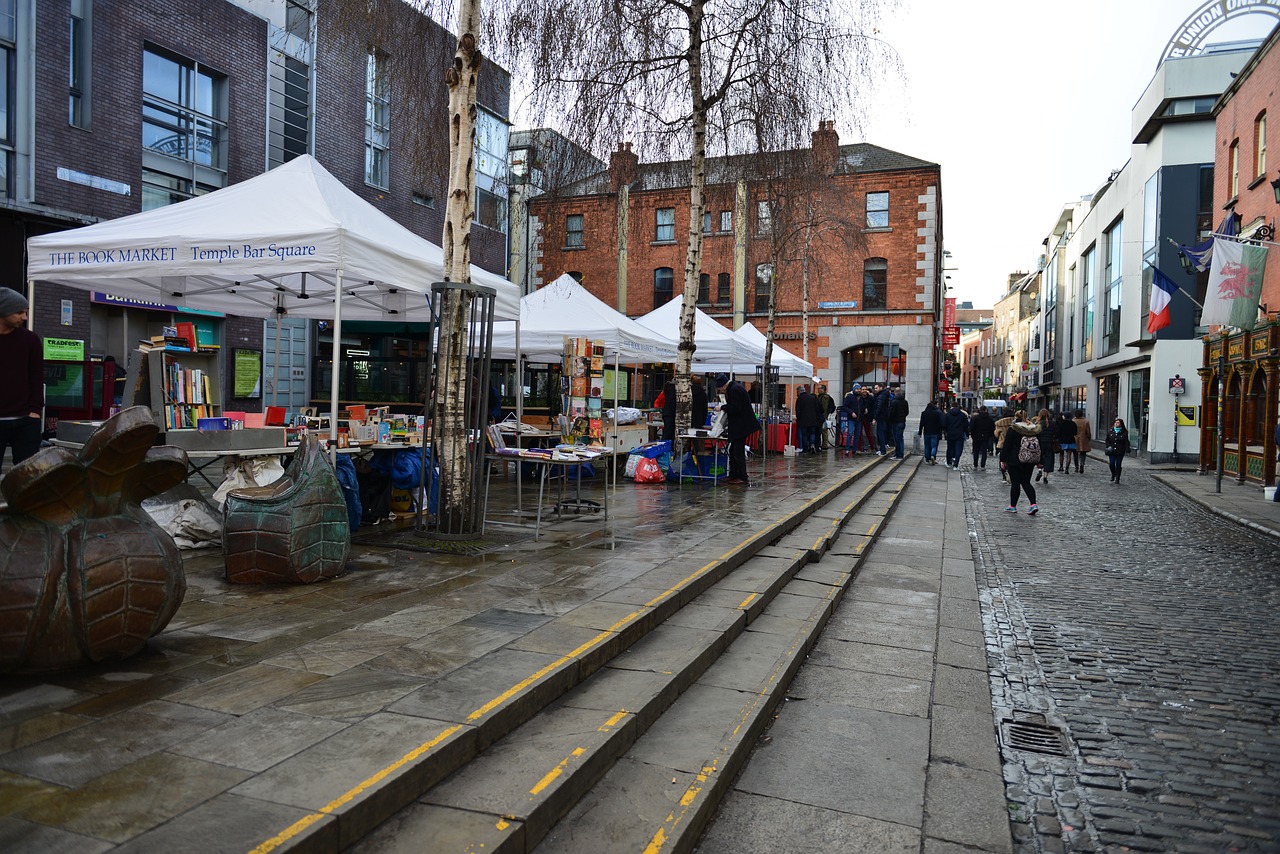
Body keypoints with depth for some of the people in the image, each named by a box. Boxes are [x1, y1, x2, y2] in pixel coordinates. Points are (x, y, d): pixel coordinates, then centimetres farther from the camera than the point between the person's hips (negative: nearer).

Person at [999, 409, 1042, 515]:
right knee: (1026, 482, 11)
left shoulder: (1012, 430, -9)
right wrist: (1038, 462, 19)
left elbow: (1006, 446, -10)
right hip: (1030, 462, 5)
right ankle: (1034, 504, -5)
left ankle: (1013, 506, 9)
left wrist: (1003, 460, -5)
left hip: (1015, 461, -5)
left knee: (1015, 483, 2)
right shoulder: (1035, 429, 8)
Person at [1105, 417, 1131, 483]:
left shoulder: (1124, 433, -1)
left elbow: (1126, 442, -2)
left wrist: (1127, 450, -11)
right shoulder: (1110, 431, 7)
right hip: (1112, 451, 2)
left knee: (1118, 465, 1)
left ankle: (1117, 478, 9)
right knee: (1112, 464, -2)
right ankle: (1113, 475, 24)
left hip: (1120, 452, -2)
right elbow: (1107, 440, 13)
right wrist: (1108, 446, -3)